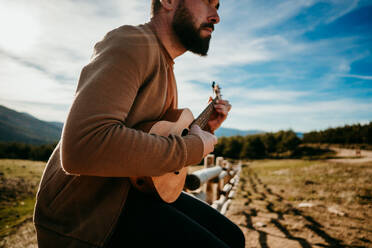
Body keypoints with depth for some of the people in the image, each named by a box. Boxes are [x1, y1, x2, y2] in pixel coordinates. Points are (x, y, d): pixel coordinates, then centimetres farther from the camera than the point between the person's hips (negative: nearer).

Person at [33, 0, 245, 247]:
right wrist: (194, 148, -22)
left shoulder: (166, 67, 15)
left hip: (133, 189, 9)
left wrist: (205, 128, 10)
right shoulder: (133, 43, -16)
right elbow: (82, 148, -32)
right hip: (89, 203, -9)